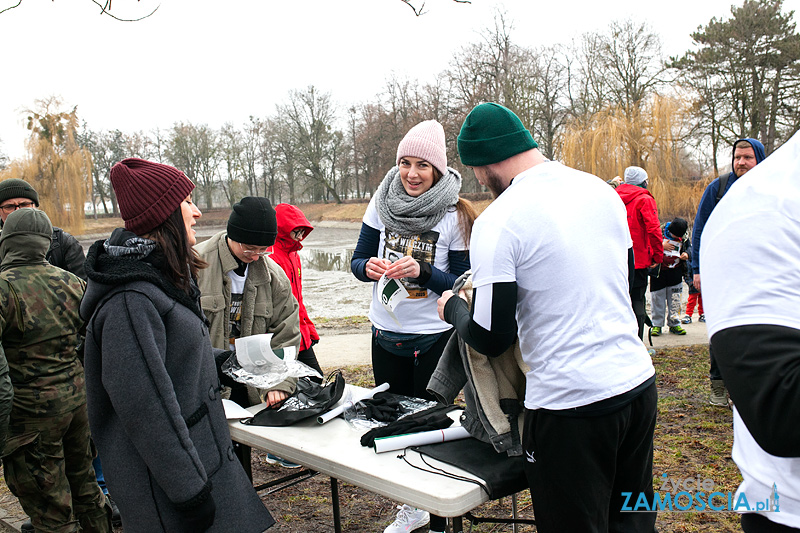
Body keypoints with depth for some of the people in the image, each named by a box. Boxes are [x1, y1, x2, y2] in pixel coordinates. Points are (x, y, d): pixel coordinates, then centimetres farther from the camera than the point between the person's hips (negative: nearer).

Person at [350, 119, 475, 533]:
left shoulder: (455, 215, -10)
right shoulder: (382, 203, -1)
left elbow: (462, 284, -9)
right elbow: (357, 261, 3)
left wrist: (422, 270, -25)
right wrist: (369, 267, -19)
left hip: (434, 339, -4)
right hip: (385, 334, 5)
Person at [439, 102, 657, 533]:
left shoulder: (497, 222, -15)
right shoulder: (603, 191, 5)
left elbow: (490, 339, -14)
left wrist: (452, 308, 6)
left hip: (570, 406, -7)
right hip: (639, 384, 7)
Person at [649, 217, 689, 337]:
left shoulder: (683, 237, 3)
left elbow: (688, 249, 17)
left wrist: (686, 256, -5)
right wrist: (662, 246, -20)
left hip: (675, 272, 3)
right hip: (659, 272, -3)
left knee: (675, 299, 5)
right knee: (657, 298, 0)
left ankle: (674, 324, 15)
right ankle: (657, 325, 8)